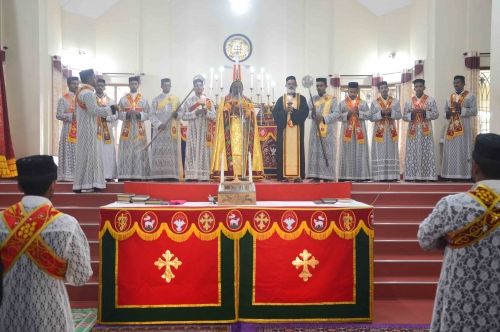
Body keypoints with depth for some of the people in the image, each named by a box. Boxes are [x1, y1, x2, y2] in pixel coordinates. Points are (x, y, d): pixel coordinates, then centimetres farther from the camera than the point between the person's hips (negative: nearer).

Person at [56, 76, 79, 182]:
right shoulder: (63, 99, -1)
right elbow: (58, 115, -7)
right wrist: (72, 115, -18)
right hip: (68, 130, -5)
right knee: (69, 152, -5)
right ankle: (67, 174, -3)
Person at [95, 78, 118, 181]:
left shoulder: (110, 101, 14)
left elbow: (116, 115, 7)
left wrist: (106, 117, -10)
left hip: (107, 130, 2)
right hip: (94, 130, -1)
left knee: (108, 152, -3)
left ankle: (108, 175, -2)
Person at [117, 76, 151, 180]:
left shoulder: (144, 100, 10)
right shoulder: (123, 99, 10)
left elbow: (147, 115, 6)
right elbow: (119, 114, 5)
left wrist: (138, 114, -12)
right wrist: (127, 114, -13)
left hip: (139, 129, 0)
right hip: (127, 129, 0)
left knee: (139, 152, -4)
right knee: (126, 152, -5)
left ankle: (139, 174, -2)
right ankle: (126, 175, -3)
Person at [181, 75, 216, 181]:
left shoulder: (208, 101, 11)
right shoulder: (189, 101, 10)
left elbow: (214, 117, 4)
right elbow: (184, 116, 2)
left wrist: (206, 112, -15)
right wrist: (195, 113, -12)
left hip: (204, 131, 0)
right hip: (192, 132, 0)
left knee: (203, 152, -4)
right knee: (192, 152, -7)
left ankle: (203, 176, -6)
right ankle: (191, 176, -9)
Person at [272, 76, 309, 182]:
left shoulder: (302, 98, 9)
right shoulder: (281, 99, 10)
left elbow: (305, 112, -4)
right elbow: (275, 113, 0)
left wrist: (294, 110, -17)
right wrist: (285, 111, -15)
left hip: (297, 130, 0)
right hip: (284, 129, 0)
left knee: (297, 150, -2)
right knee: (284, 151, -3)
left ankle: (298, 175, 1)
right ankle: (284, 175, -2)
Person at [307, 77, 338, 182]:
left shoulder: (332, 99, 4)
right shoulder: (313, 99, 14)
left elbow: (336, 113, -6)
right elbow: (307, 110, 5)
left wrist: (324, 118, -20)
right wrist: (312, 114, -18)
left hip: (328, 131, -3)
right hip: (315, 130, 3)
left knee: (327, 154, -4)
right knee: (315, 153, 0)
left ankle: (327, 177, -2)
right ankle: (316, 176, 3)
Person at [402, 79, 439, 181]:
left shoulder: (431, 100, 5)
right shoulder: (409, 101, 10)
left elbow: (436, 114, 1)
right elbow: (404, 116, 7)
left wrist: (425, 113, -14)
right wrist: (412, 114, -12)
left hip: (426, 131, -1)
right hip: (413, 131, 1)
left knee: (426, 153, -3)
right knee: (413, 153, -2)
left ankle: (427, 176, -1)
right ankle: (412, 175, -1)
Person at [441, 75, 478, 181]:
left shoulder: (470, 96, 1)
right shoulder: (450, 97, 15)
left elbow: (474, 112, -7)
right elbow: (445, 111, 17)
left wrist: (461, 109, -19)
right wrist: (447, 114, -6)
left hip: (464, 128, -4)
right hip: (451, 128, 4)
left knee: (463, 151, -5)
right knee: (451, 151, 2)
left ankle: (464, 174, -3)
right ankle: (451, 174, 5)